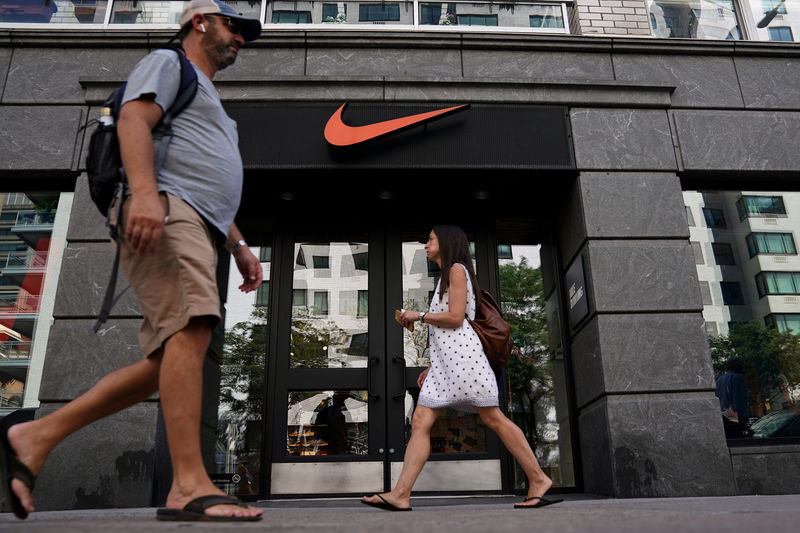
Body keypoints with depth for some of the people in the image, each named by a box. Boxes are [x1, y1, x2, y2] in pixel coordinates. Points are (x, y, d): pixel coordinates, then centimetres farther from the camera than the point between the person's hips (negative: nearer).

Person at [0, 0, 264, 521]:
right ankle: (189, 485, -27)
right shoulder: (168, 62, 13)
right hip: (166, 209, -9)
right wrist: (144, 191, -25)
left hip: (199, 227, 9)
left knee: (166, 363, -2)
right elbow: (134, 116, -8)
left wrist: (239, 245, 24)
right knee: (191, 329, -24)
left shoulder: (211, 100, 39)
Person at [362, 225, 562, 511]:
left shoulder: (457, 269, 0)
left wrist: (418, 315, -2)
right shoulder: (446, 277, 28)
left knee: (493, 418, -8)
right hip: (444, 359, 10)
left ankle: (538, 479, 1)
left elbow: (456, 318, -12)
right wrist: (431, 366, 22)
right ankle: (401, 494, -7)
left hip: (461, 352, -10)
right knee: (420, 421, -2)